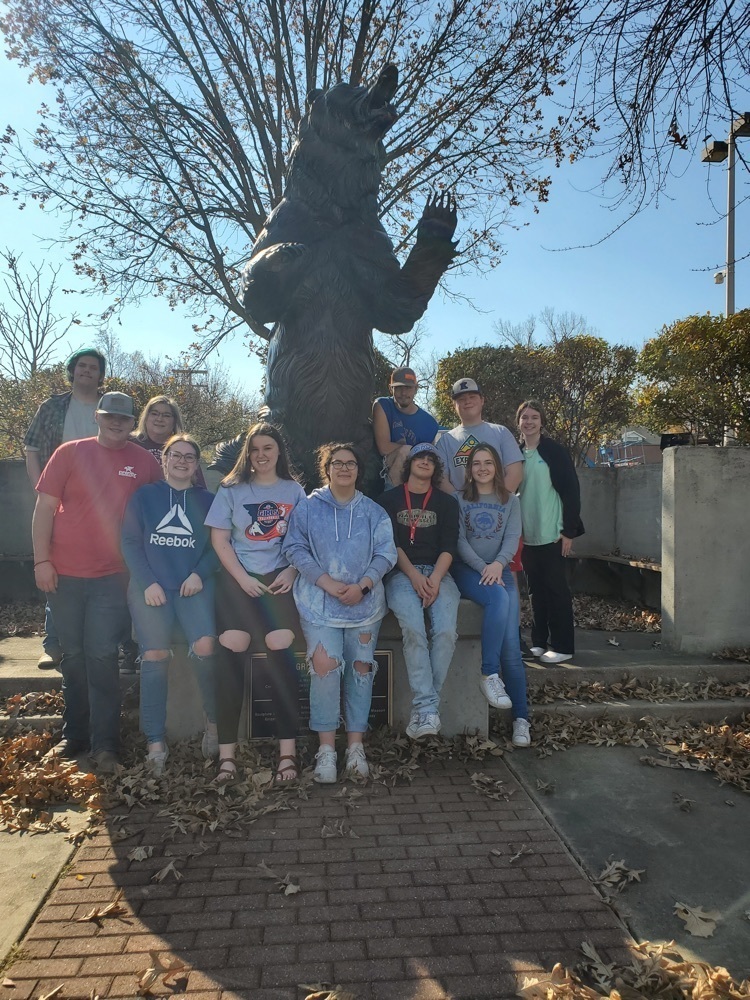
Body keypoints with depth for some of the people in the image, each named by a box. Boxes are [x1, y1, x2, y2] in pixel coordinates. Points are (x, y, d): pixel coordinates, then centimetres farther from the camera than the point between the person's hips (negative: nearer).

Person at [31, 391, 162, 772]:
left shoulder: (145, 463, 1)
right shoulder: (70, 453, 1)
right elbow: (45, 506, 0)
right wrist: (41, 560, -6)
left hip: (113, 576, -1)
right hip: (65, 573, 1)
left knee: (102, 656, -4)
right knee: (74, 656, 12)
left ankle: (105, 744, 5)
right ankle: (74, 734, 26)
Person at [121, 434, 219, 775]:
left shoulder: (207, 500, 13)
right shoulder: (143, 497, 12)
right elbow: (130, 542, 4)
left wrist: (199, 574, -10)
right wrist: (147, 583, -8)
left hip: (194, 585, 0)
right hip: (151, 587, 0)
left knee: (204, 647, -20)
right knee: (155, 655, -9)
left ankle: (214, 720, 2)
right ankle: (156, 742, 2)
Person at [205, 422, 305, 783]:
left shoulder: (294, 491, 15)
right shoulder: (231, 490, 13)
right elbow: (219, 540, 7)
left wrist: (291, 572, -6)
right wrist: (242, 578, -5)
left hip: (279, 577, 0)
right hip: (238, 577, 0)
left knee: (280, 646, -19)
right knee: (231, 649, -17)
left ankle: (288, 749, -12)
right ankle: (226, 752, -12)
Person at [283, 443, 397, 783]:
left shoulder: (374, 512, 12)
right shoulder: (308, 507, 7)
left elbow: (385, 553, 4)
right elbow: (295, 548, -2)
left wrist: (362, 586, -13)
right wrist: (328, 583, -13)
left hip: (364, 600, 2)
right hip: (319, 599, -2)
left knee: (361, 666, -2)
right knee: (324, 664, -17)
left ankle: (355, 745, 10)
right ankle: (326, 747, -6)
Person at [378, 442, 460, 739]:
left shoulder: (447, 503, 17)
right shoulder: (389, 499, 12)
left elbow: (449, 546, 5)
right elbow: (391, 544, 1)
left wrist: (435, 578, -13)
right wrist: (415, 577, -13)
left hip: (437, 573, 2)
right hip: (401, 573, -2)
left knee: (446, 631, -26)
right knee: (413, 630, -30)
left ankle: (424, 708, -18)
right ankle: (428, 709, -28)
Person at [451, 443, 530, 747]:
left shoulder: (510, 501, 15)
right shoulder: (460, 500, 10)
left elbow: (513, 538, 1)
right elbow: (459, 541, 0)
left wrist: (498, 564, -18)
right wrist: (483, 567, -15)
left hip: (499, 571, 2)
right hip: (467, 570, -1)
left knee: (510, 641, -14)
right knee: (499, 598, -35)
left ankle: (521, 717, -9)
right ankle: (489, 674, -27)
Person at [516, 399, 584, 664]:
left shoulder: (554, 451, -5)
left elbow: (571, 490, -7)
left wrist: (569, 531, -12)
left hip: (551, 534, -5)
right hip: (527, 534, 5)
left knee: (556, 588, 1)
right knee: (536, 589, 11)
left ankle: (562, 646, 9)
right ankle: (539, 642, 20)